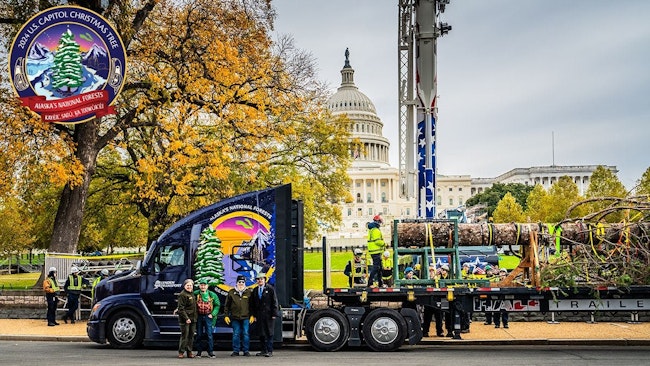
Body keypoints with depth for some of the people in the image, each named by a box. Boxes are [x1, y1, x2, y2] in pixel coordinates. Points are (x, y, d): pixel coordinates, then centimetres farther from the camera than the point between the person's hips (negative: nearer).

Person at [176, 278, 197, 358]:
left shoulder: (192, 293, 14)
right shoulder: (182, 295, -10)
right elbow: (181, 308, -15)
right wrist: (186, 318, -20)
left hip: (193, 318, 7)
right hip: (185, 318, -7)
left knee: (191, 336, 8)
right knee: (184, 335, -5)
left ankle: (189, 352, 13)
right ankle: (181, 352, 3)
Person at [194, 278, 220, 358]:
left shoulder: (212, 295, -1)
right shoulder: (195, 294, -4)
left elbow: (217, 305, 6)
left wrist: (213, 314, -4)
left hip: (208, 316, -1)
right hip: (199, 316, 1)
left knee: (209, 334, -4)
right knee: (199, 335, 7)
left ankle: (210, 352, 2)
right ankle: (199, 351, 16)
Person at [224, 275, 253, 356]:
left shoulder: (249, 292, 5)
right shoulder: (231, 292, 5)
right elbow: (227, 305, 8)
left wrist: (252, 315, 1)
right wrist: (226, 315, 3)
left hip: (246, 317, 0)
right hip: (235, 317, 0)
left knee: (245, 334, 1)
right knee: (236, 334, 2)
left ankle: (246, 350, 8)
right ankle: (235, 351, 9)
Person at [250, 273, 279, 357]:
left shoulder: (270, 289, -2)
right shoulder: (255, 291, 11)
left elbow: (274, 302, -4)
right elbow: (252, 304, 14)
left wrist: (274, 314, -9)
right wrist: (254, 315, 8)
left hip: (269, 315, -4)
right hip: (259, 316, 4)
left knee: (269, 333, -2)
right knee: (262, 334, 6)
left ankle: (270, 351, 0)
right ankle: (264, 350, 13)